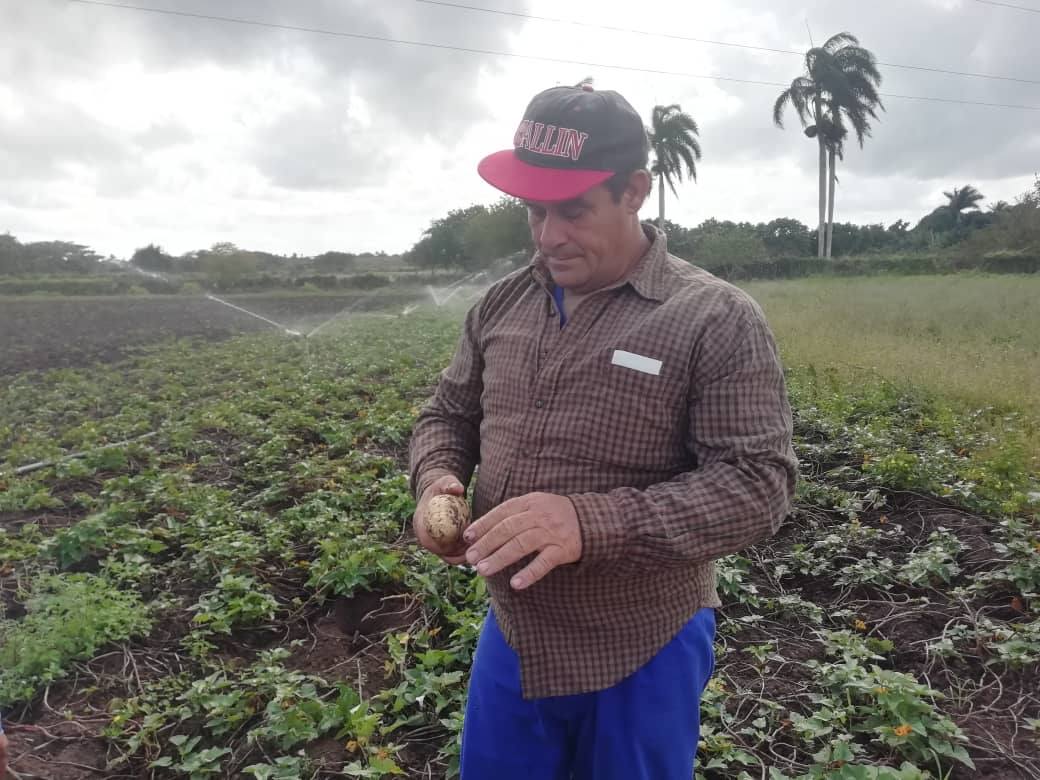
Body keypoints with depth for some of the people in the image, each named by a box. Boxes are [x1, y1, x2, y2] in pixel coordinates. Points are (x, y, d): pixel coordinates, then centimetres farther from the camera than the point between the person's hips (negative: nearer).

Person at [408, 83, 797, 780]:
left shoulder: (718, 321, -15)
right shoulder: (502, 303, 1)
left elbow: (759, 485, -20)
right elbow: (448, 415, 11)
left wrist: (591, 522, -32)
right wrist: (439, 480, -12)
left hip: (642, 654, -4)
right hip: (513, 636, 5)